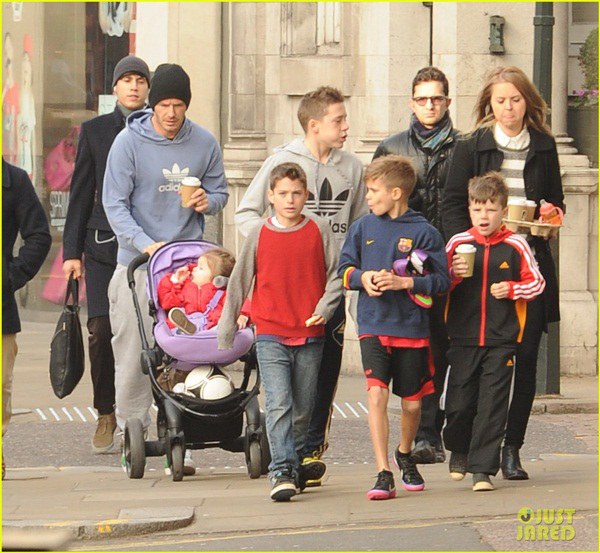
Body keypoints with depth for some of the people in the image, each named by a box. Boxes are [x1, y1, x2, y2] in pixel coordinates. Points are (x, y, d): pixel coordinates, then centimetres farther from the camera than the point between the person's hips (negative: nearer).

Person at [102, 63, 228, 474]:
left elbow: (220, 191, 14)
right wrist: (145, 243, -20)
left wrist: (208, 201, -11)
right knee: (134, 349, -1)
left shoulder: (205, 144, 4)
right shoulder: (129, 142, -4)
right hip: (137, 262, -2)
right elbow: (115, 204, -6)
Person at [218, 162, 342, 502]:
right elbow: (240, 283, 10)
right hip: (271, 335, -1)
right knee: (278, 404, -14)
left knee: (303, 409, 8)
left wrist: (324, 308, -10)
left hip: (310, 336, 1)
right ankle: (282, 473, -18)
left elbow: (336, 275, 7)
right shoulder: (259, 236, 3)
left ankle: (294, 466, 23)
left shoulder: (320, 230, 3)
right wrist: (226, 333, 13)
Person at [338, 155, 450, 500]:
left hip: (412, 329, -1)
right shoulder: (363, 228, 5)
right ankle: (384, 474, -16)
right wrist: (363, 277, -10)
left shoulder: (424, 232, -6)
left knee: (412, 403, 11)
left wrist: (404, 282, -20)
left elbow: (442, 281, -8)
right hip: (373, 327, 1)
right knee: (377, 393, -16)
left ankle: (405, 456, 40)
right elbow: (344, 268, 10)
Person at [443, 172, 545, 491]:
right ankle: (458, 450, 32)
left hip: (501, 340, -1)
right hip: (463, 338, 1)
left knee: (492, 405, -3)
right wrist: (453, 275, -12)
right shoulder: (458, 244, 3)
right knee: (459, 402, 4)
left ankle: (482, 468, 3)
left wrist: (511, 289, -10)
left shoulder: (515, 246, 0)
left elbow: (536, 282, 7)